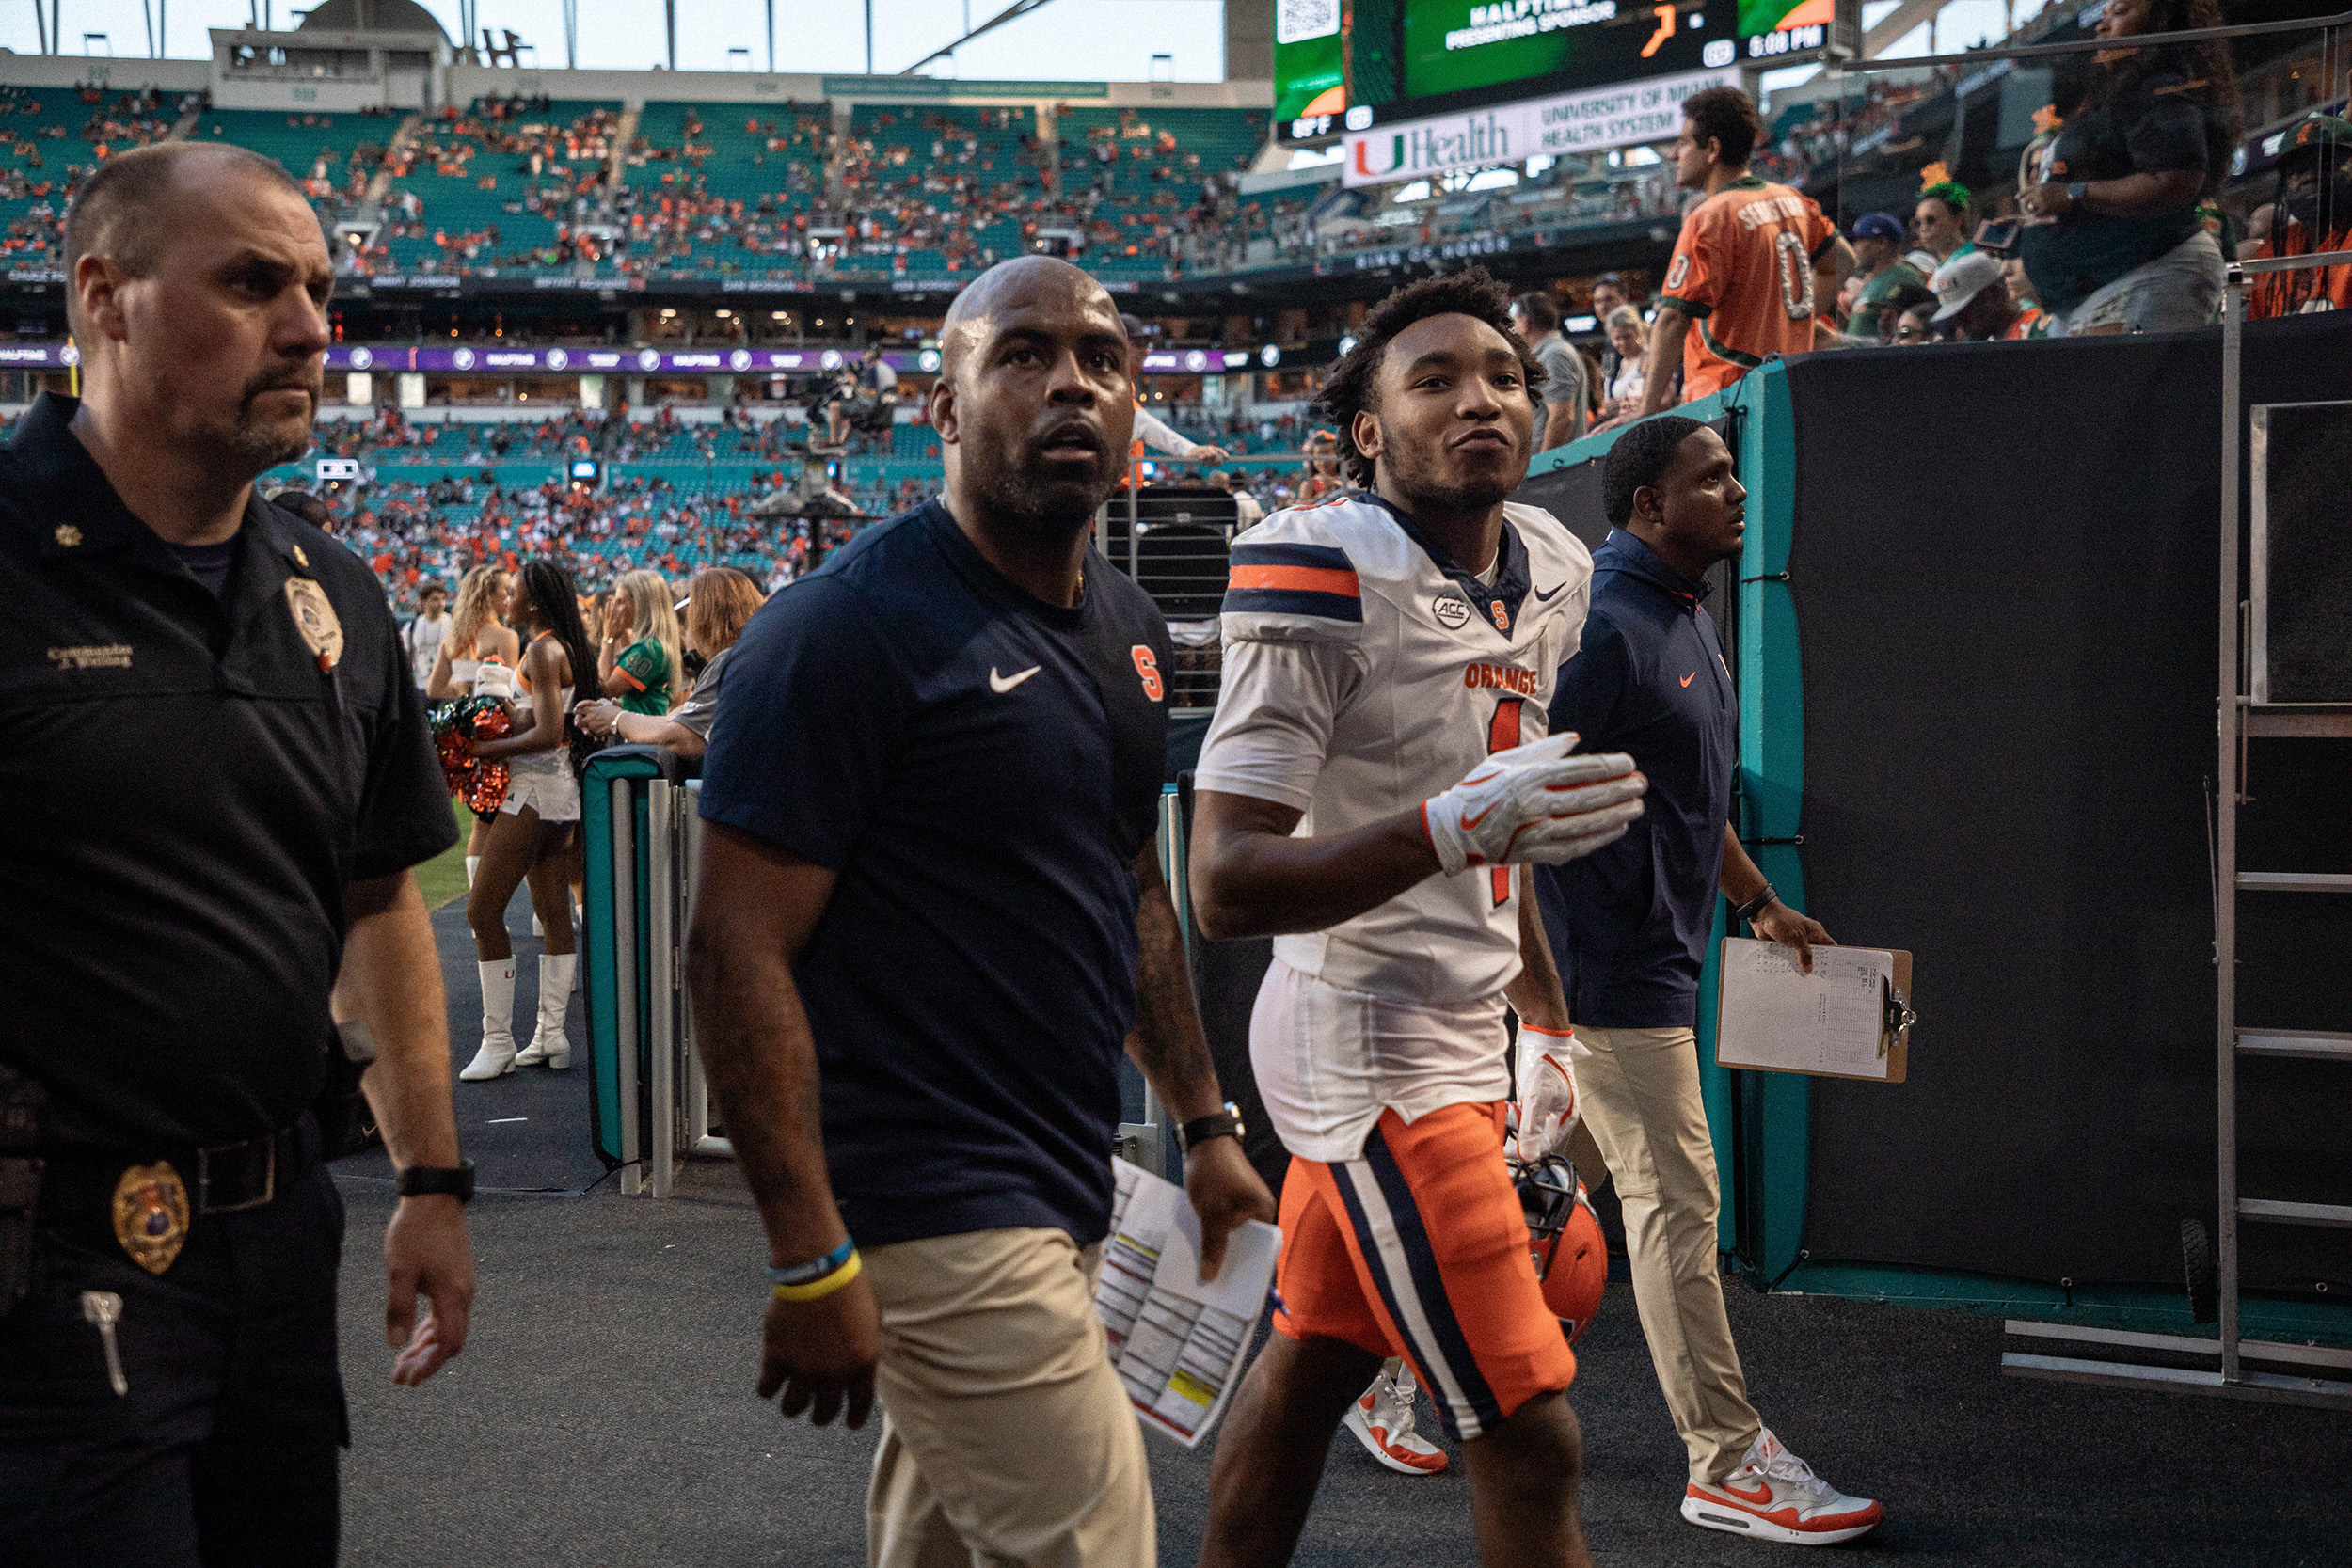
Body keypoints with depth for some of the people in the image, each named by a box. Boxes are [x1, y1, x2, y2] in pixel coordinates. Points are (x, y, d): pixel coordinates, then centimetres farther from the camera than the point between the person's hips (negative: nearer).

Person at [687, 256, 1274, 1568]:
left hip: (1067, 1199, 9)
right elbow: (739, 946, -18)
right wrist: (811, 1260, -21)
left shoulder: (1131, 630, 12)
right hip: (937, 1208, -8)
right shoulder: (851, 627, -15)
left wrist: (1205, 1122, 20)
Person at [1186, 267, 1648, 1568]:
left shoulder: (1548, 571, 9)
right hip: (1374, 1047, -9)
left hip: (1455, 1036, 9)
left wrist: (1545, 1027, 24)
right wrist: (1455, 828, -35)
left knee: (1308, 1367, 19)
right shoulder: (1321, 577, -19)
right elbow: (1225, 887, -24)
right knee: (1529, 1443, -8)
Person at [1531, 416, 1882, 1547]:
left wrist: (1758, 904, 27)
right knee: (1676, 1200, -5)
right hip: (1609, 968, -10)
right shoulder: (1603, 624, -18)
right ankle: (1728, 1465, 2)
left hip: (1654, 955, 10)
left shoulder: (1684, 615, 15)